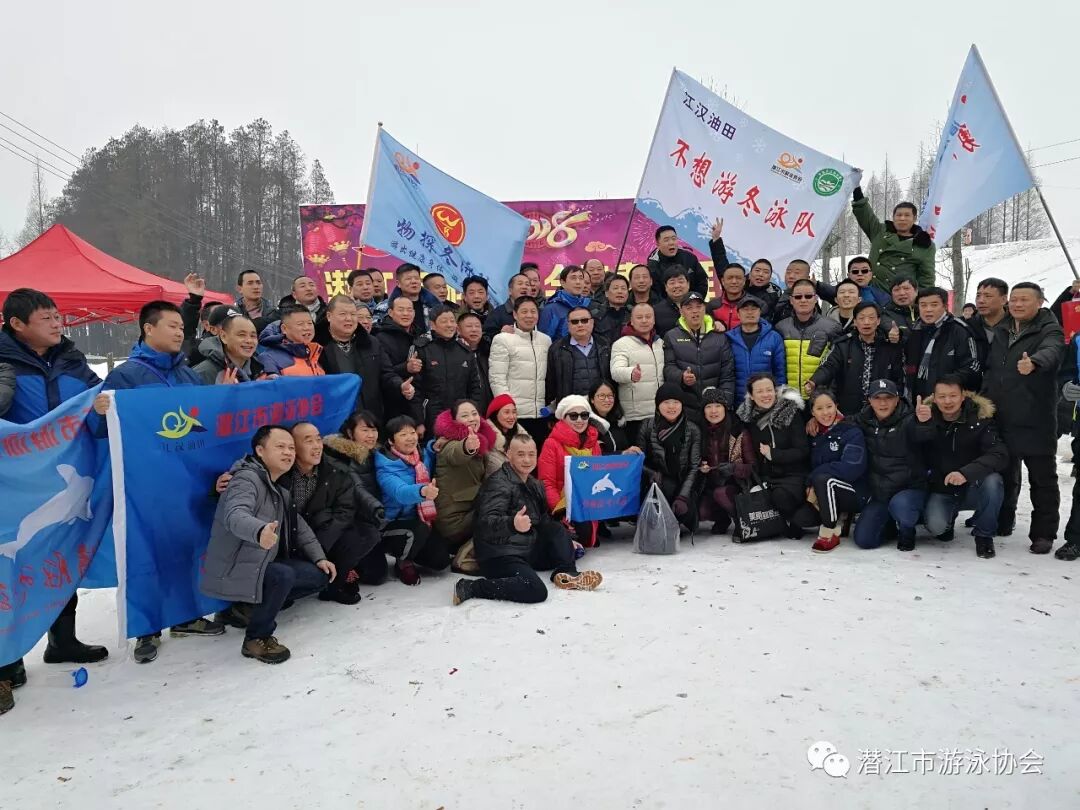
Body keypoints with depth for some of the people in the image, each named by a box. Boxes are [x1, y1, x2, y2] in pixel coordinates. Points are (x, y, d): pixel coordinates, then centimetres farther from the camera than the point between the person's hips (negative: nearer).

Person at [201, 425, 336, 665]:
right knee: (284, 576, -34)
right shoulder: (247, 479, -19)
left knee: (321, 575, 1)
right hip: (232, 570, -9)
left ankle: (254, 606, 10)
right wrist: (260, 531, -61)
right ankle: (257, 639, -12)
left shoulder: (280, 488, 11)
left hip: (262, 564, 9)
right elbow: (235, 516, -39)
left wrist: (319, 557, 4)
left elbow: (298, 526, 16)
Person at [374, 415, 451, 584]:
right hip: (393, 524, -6)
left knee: (441, 560, -10)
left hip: (422, 521, 6)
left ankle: (406, 551, 21)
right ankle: (403, 563, -3)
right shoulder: (385, 466, -19)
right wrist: (422, 491, -60)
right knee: (419, 530, -36)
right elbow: (400, 492, -36)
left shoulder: (424, 455, 0)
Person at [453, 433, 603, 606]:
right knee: (536, 591, -30)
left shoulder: (534, 485, 14)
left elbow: (543, 521, 26)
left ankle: (566, 575, -7)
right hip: (500, 555, -9)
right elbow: (487, 522, -29)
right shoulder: (499, 483, -14)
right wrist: (513, 524, -49)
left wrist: (566, 541, 17)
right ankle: (471, 587, -21)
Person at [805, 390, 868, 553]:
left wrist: (814, 477, -21)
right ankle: (836, 516, 8)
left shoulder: (852, 432, -10)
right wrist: (809, 487, -15)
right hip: (822, 498, 6)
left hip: (853, 495, -6)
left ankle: (830, 533, -17)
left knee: (822, 479, -34)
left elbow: (852, 468, -24)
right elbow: (808, 466, 6)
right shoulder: (814, 435, 8)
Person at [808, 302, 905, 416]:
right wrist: (814, 382, -31)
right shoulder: (843, 345, 1)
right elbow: (828, 367, -12)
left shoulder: (891, 347, 3)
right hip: (847, 412, 0)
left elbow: (899, 380, 5)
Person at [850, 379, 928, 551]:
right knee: (863, 539, -7)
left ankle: (907, 530, 0)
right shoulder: (863, 421, 4)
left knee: (899, 505, -38)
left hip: (910, 488, -4)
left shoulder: (909, 421, -10)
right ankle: (891, 522, 26)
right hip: (878, 492, 4)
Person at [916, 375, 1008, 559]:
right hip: (941, 491, 0)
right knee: (935, 526, -26)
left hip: (972, 490, 0)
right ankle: (948, 518, 14)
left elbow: (999, 455, -23)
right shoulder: (927, 416, -7)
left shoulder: (980, 418, -11)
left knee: (992, 481, -32)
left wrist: (966, 473, -39)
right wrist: (922, 425, -38)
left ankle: (984, 535, -7)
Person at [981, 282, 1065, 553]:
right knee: (1004, 474, 17)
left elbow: (1051, 352, -29)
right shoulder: (1001, 331, 12)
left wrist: (1034, 362, -51)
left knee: (1042, 479, 3)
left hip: (1036, 421, -5)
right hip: (1001, 418, 6)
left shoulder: (1050, 330, -6)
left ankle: (1043, 533, 11)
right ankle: (1003, 521, 31)